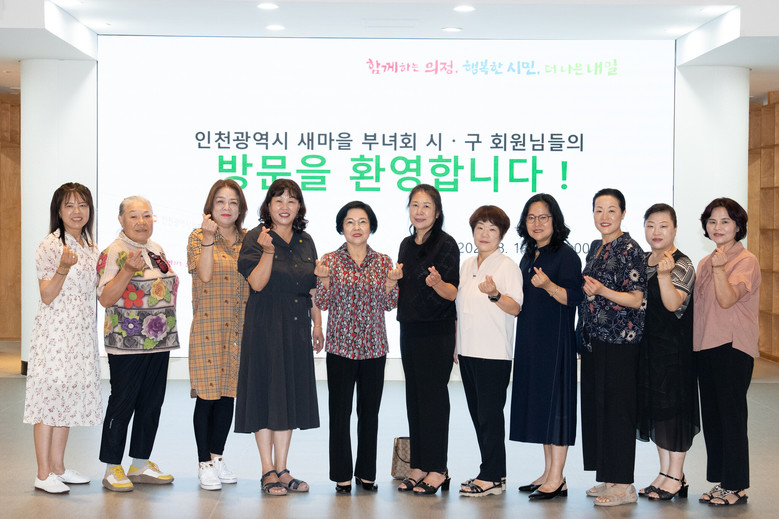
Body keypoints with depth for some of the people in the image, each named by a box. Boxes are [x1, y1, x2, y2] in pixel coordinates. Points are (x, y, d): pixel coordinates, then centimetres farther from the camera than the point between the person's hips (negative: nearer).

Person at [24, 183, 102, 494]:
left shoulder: (89, 246, 13)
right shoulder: (50, 246, -9)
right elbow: (47, 296, -14)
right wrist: (63, 267, -27)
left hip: (82, 330, 7)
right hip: (55, 330, -7)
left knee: (69, 393, 11)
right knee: (50, 391, -5)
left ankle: (58, 466, 19)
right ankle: (43, 474, 1)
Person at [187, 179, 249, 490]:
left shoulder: (246, 240, 11)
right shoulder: (199, 237, 0)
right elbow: (205, 274, -15)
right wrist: (209, 237, -20)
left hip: (238, 328, 4)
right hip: (208, 327, -4)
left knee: (228, 394, 9)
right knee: (207, 395, -2)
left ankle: (217, 456, 22)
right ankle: (204, 464, 8)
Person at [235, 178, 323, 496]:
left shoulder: (305, 242, 11)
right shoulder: (255, 239, -5)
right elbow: (257, 283, -16)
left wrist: (317, 325, 12)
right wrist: (268, 251, -28)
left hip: (297, 328, 5)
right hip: (265, 327, -5)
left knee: (290, 395, 7)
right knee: (265, 393, -2)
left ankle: (281, 469, 14)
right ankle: (268, 470, 8)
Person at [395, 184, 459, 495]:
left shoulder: (446, 244, -9)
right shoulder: (407, 245, 13)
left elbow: (452, 293, -15)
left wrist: (437, 283, -34)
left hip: (437, 332, -7)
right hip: (410, 329, 7)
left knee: (433, 396, -4)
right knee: (414, 396, 10)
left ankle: (437, 469, 4)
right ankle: (419, 466, 17)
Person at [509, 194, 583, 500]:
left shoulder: (566, 255, -8)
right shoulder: (528, 257, 16)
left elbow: (574, 297, -17)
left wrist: (548, 285, -31)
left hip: (556, 340, -8)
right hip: (529, 340, 8)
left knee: (554, 399, -6)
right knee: (537, 401, 10)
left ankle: (557, 480, -2)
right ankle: (548, 473, 18)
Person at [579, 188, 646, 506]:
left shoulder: (630, 249, -10)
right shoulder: (595, 248, 14)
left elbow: (636, 299, -14)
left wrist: (602, 291, -25)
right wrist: (587, 289, 6)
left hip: (620, 341, -8)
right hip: (594, 339, 8)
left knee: (617, 408, -4)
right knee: (595, 406, 11)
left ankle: (624, 486, 3)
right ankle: (607, 478, 21)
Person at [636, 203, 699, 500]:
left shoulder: (682, 265, -11)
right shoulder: (643, 262, 11)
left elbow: (673, 303, -24)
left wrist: (664, 274, -36)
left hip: (673, 346, -8)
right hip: (647, 343, 8)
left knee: (672, 405, -2)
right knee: (653, 406, 12)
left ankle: (676, 477, 9)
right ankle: (665, 472, 23)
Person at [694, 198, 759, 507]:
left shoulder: (746, 261, -7)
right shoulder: (704, 264, 16)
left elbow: (727, 300, -19)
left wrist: (719, 268, -29)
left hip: (733, 347, -8)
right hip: (705, 345, 8)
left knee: (731, 415, -5)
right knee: (711, 415, 10)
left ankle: (737, 487, 3)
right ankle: (720, 481, 20)